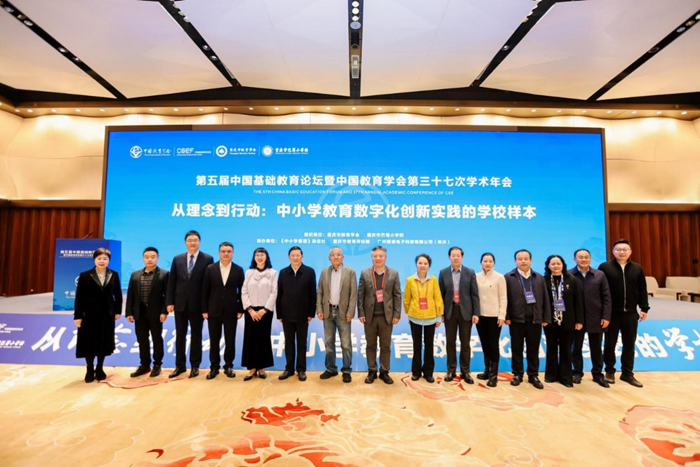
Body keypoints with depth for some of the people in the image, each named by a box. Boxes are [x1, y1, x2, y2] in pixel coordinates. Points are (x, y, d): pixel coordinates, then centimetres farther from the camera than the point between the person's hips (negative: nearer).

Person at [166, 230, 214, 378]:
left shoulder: (207, 259, -4)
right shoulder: (177, 259, 7)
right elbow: (171, 282, 6)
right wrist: (169, 302, -1)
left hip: (197, 304, -3)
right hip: (180, 303, 3)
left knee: (196, 336, 8)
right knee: (180, 336, 11)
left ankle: (195, 366, 20)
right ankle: (180, 365, 24)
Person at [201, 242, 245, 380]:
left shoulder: (239, 270, 0)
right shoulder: (210, 268, 1)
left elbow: (241, 291, 1)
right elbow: (205, 290, 1)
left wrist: (240, 310, -3)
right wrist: (204, 310, -3)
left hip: (231, 311, 0)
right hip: (214, 310, 1)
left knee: (230, 340, 7)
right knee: (214, 340, 9)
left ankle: (228, 366, 21)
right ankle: (214, 367, 22)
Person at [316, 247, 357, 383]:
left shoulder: (350, 271, -2)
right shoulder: (324, 272, 7)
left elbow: (353, 294, -6)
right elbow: (319, 292, 7)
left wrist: (350, 313, -11)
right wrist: (319, 310, -2)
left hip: (343, 312, -3)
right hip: (328, 311, 3)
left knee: (346, 343, 2)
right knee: (329, 342, 11)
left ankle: (347, 371, 14)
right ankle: (331, 369, 24)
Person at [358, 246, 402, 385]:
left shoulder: (394, 273, 2)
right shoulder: (364, 273, 1)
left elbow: (397, 295, 1)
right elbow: (360, 295, 1)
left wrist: (397, 314, -5)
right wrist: (361, 313, -4)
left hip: (387, 316, 0)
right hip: (370, 316, 0)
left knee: (385, 346, 8)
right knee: (371, 345, 9)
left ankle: (384, 372, 21)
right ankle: (372, 372, 21)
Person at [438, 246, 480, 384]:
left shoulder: (470, 273, 0)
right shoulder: (443, 273, 2)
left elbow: (474, 294, -1)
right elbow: (441, 294, 3)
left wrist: (476, 313, -6)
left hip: (465, 311, -1)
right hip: (449, 311, 1)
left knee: (465, 343, 7)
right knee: (450, 342, 8)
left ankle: (465, 371, 19)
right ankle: (451, 370, 19)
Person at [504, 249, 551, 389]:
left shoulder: (539, 278, 9)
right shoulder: (509, 277, -1)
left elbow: (545, 299, 7)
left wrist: (546, 318, 1)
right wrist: (506, 317, -9)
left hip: (535, 320, 2)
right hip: (516, 320, -2)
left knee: (533, 350, 10)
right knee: (517, 349, 8)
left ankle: (533, 375, 21)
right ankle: (517, 374, 19)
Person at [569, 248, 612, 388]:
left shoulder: (600, 275, 3)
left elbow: (606, 297, 3)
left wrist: (606, 316, -3)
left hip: (595, 318, 2)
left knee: (596, 348, 13)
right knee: (576, 347, 10)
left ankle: (597, 374, 28)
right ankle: (577, 373, 24)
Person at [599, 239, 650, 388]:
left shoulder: (637, 268, 5)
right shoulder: (604, 267, -5)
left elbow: (642, 290, 8)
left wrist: (644, 308, 3)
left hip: (631, 313, 3)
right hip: (612, 313, -3)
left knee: (629, 344, 10)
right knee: (610, 343, 8)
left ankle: (627, 373, 22)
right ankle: (609, 371, 20)